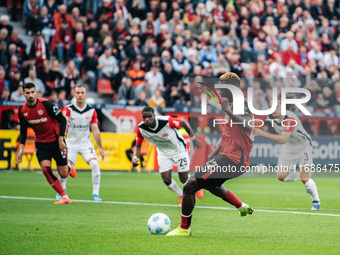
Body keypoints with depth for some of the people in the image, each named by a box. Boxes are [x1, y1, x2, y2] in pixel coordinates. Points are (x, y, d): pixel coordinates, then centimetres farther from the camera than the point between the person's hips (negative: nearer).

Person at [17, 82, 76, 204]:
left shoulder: (45, 104, -20)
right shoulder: (22, 110, -5)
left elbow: (62, 120, -12)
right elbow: (23, 130, 7)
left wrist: (60, 139, -16)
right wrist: (21, 148, -2)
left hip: (55, 141, -3)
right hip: (41, 143, 3)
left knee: (63, 174, -2)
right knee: (46, 169, -18)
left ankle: (69, 169, 37)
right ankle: (64, 197, -9)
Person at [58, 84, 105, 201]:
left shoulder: (91, 111, 0)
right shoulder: (68, 109, -8)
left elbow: (95, 130, 3)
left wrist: (100, 147, -1)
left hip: (85, 142, 2)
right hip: (71, 142, -1)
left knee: (94, 164, -18)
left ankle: (95, 193, -10)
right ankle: (62, 190, 17)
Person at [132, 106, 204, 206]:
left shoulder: (166, 121, -34)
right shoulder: (141, 129, -22)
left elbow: (184, 123, -16)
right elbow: (138, 145, -7)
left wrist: (193, 139, -12)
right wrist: (135, 157, -27)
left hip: (179, 150, -3)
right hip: (163, 153, 3)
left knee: (184, 179, 1)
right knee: (166, 180, -7)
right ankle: (181, 196, 24)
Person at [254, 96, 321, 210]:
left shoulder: (290, 119, -32)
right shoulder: (272, 117, -9)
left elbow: (283, 139, -41)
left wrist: (263, 134, -46)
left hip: (303, 146, -7)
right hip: (288, 148, 7)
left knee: (305, 178, -15)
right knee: (281, 176, -5)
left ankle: (316, 201, 7)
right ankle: (304, 177, 21)